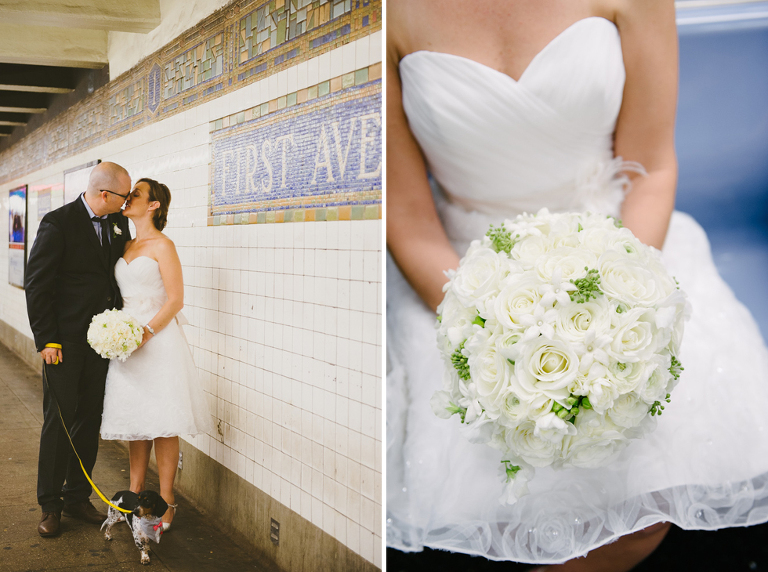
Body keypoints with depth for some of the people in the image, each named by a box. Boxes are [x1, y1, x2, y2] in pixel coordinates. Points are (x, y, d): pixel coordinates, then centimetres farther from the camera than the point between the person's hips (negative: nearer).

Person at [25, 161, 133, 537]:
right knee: (59, 420, 0)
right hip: (65, 341, -6)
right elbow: (37, 284, -10)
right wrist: (47, 339, -11)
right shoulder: (58, 223, -11)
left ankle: (77, 497, 23)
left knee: (90, 420, 10)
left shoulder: (119, 223, 7)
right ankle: (50, 505, 12)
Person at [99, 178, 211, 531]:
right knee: (136, 420, 12)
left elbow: (175, 300, -12)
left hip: (158, 340, -7)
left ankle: (166, 501, 5)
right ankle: (135, 493, 22)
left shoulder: (162, 246, -7)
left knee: (162, 423, -3)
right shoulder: (126, 247, 15)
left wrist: (144, 334, -18)